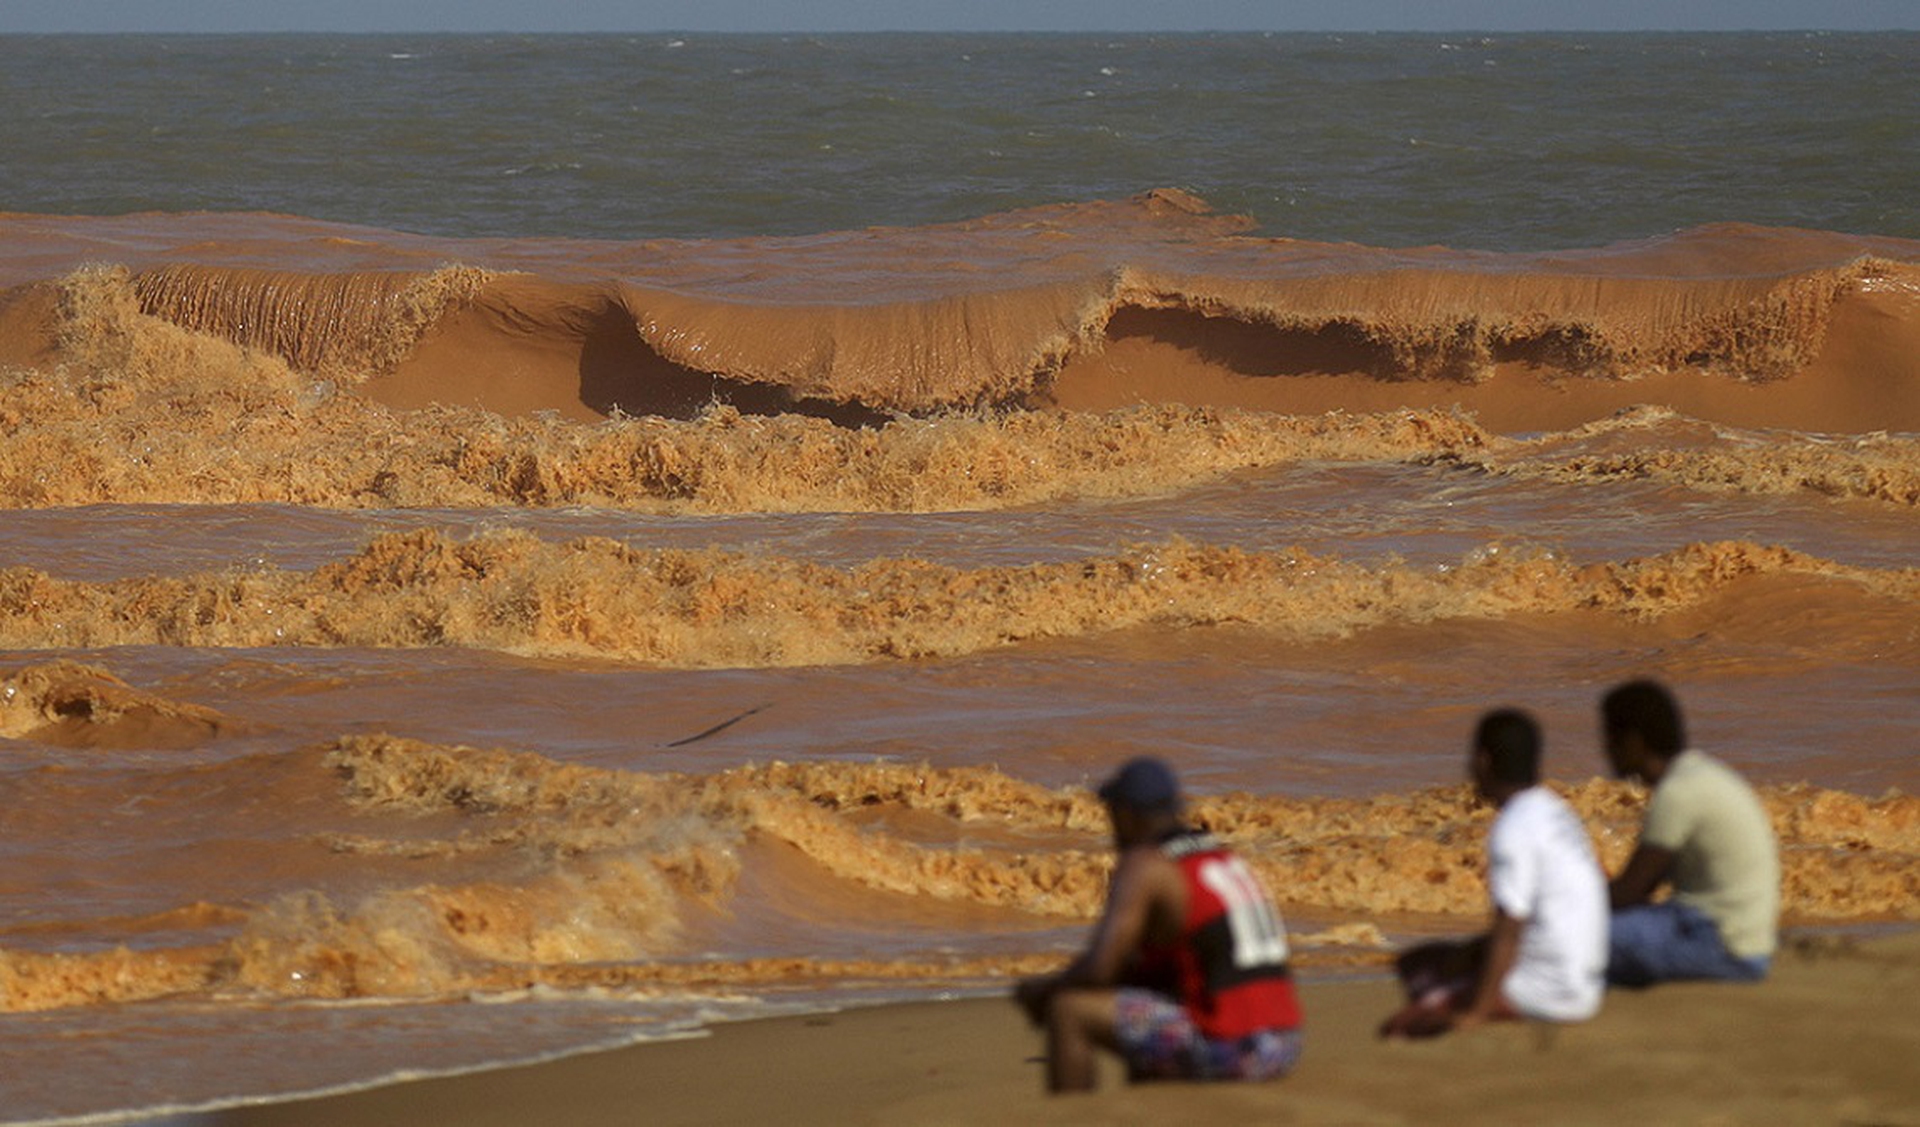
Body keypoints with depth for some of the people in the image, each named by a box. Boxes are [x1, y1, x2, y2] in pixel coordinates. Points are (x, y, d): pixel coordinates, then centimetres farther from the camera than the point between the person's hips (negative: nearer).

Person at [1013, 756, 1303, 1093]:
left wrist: (1044, 988, 6)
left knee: (1067, 1011, -3)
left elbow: (1097, 969, -14)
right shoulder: (1222, 857, 19)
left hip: (1222, 1050, -9)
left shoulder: (1142, 866, -7)